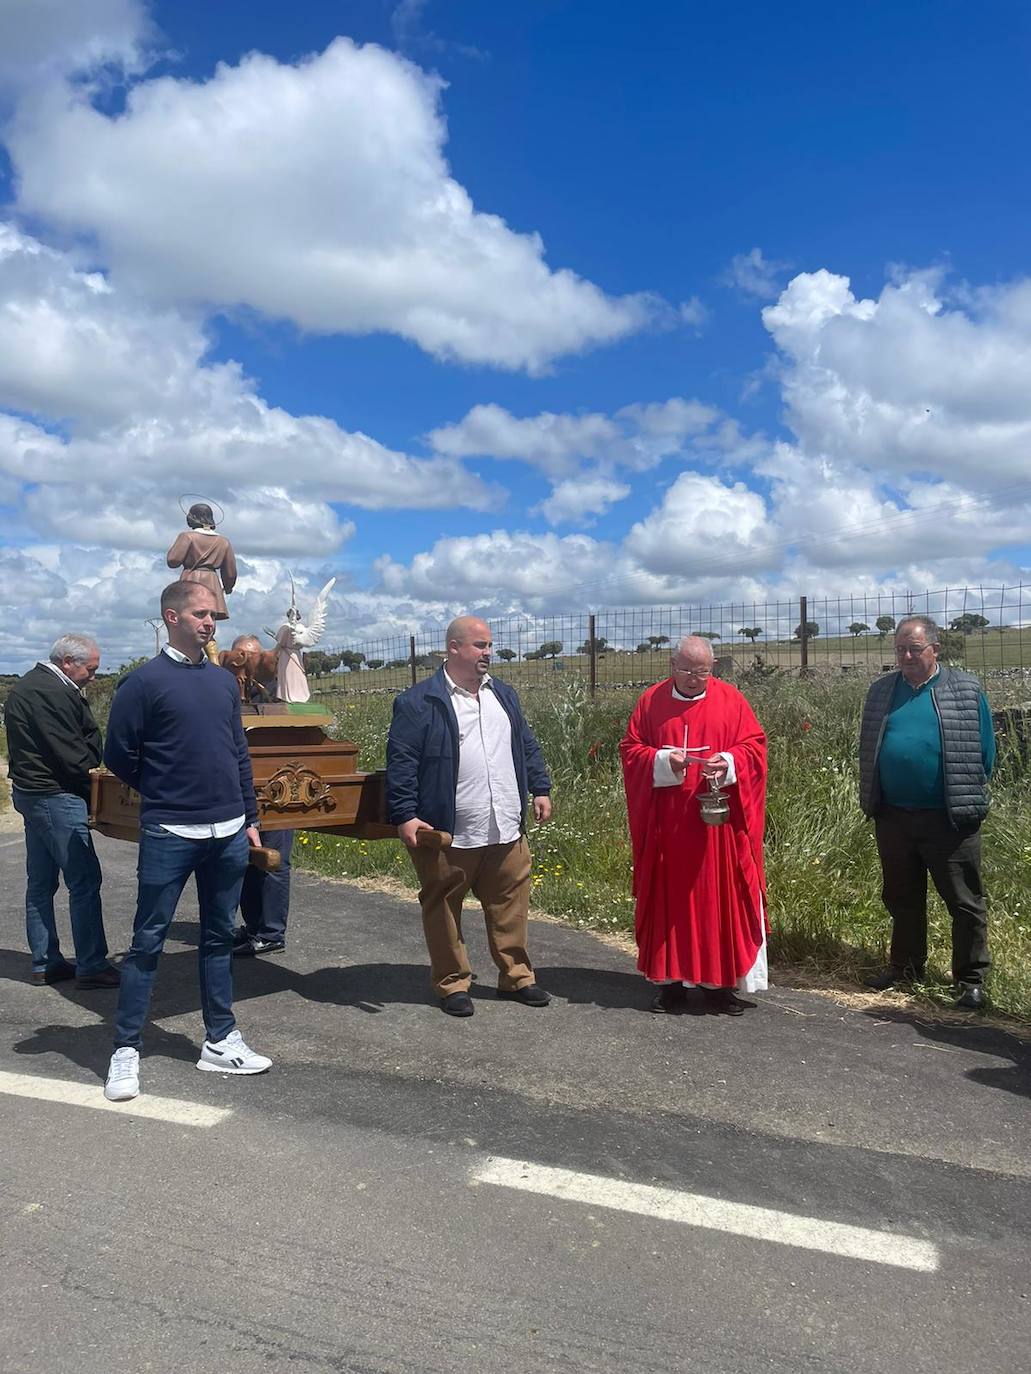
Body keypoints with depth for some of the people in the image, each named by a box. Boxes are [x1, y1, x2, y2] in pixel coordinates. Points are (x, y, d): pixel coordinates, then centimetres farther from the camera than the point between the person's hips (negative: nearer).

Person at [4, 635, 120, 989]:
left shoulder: (29, 685, 15)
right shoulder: (51, 693, -18)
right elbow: (71, 755, -20)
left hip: (31, 793, 11)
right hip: (55, 797, -11)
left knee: (41, 883, 14)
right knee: (84, 881, -5)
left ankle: (45, 963, 22)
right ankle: (91, 966, 0)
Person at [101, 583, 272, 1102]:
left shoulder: (224, 680, 9)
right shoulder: (145, 682, -8)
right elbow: (119, 757, -4)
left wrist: (249, 819, 13)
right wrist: (162, 795, 6)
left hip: (229, 834, 6)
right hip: (169, 835, -5)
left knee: (219, 938, 13)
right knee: (147, 941, 3)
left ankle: (221, 1040, 24)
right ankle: (126, 1050, 14)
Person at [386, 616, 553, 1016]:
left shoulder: (503, 695, 13)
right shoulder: (419, 703, -8)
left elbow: (527, 747, 20)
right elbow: (401, 762, -11)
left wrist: (540, 789, 14)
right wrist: (404, 815, -16)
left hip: (506, 831, 5)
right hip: (447, 834, -5)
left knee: (510, 905, 12)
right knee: (443, 909, 7)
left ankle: (516, 976, 26)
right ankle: (452, 984, 23)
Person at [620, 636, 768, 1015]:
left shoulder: (731, 700, 3)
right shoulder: (651, 701, 5)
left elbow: (753, 747, 2)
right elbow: (630, 749, 4)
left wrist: (728, 763, -18)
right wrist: (662, 760, -15)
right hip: (666, 824, 1)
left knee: (720, 899, 2)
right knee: (667, 899, 4)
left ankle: (719, 981, 14)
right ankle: (671, 980, 14)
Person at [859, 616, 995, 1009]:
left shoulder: (967, 690, -3)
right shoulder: (881, 690, 7)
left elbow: (984, 751, 1)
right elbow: (868, 750, 13)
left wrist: (968, 799, 1)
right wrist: (872, 799, 8)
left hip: (949, 819, -4)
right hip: (893, 816, 4)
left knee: (965, 901, 5)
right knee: (901, 898, 17)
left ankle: (971, 979, 19)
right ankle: (905, 966, 33)